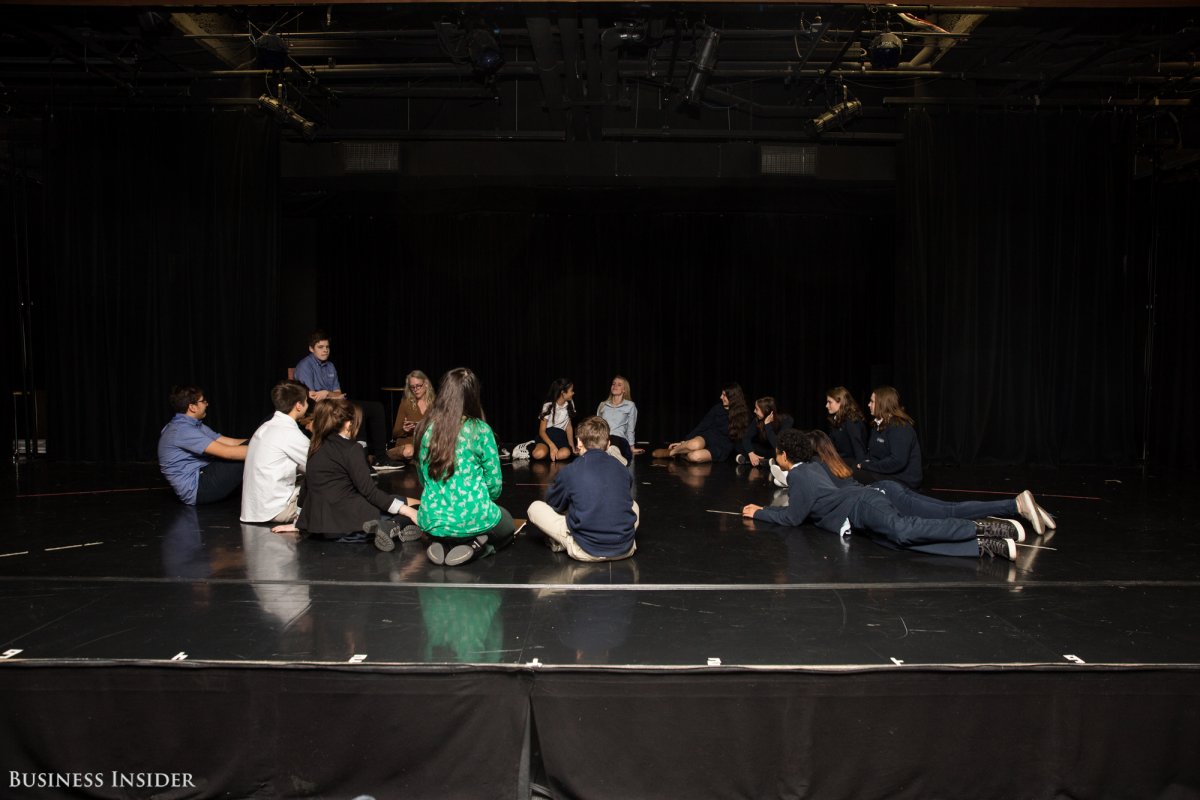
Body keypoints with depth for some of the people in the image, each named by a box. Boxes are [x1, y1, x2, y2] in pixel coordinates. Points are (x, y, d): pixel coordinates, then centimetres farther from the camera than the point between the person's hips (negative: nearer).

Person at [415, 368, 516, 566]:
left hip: (433, 521, 4)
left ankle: (444, 546, 6)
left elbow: (423, 478, 11)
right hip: (472, 520, -4)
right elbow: (494, 484, -6)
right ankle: (475, 547, -1)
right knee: (508, 525, 30)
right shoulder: (480, 430, -12)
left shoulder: (425, 428, -1)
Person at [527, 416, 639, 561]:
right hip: (625, 550, 3)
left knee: (535, 507, 10)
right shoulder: (622, 470, 4)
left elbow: (553, 504, 12)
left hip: (587, 552, -3)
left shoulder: (569, 472, -6)